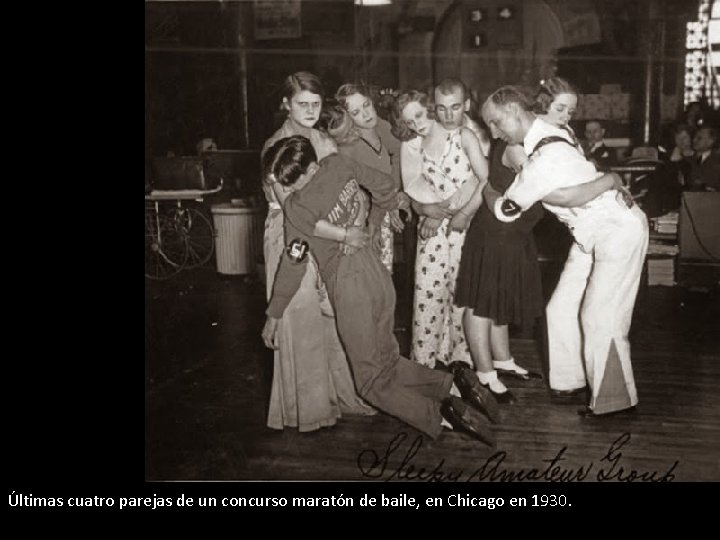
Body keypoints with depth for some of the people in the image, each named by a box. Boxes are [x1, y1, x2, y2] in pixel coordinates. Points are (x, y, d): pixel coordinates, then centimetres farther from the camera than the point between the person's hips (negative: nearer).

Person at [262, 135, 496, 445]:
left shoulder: (297, 207, -17)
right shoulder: (338, 163, -2)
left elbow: (293, 264, -8)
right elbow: (384, 185, 11)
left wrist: (274, 315, 4)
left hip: (350, 287, -7)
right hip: (377, 275, 7)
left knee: (374, 383, 6)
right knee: (388, 362, 22)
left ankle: (444, 417, -8)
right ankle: (453, 387, 9)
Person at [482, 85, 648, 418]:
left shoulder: (543, 160, -29)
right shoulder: (545, 134, -3)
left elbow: (506, 211, -16)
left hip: (619, 229, -9)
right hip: (591, 232, 9)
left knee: (600, 318, -6)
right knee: (561, 309, 9)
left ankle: (613, 400, 8)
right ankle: (570, 379, 22)